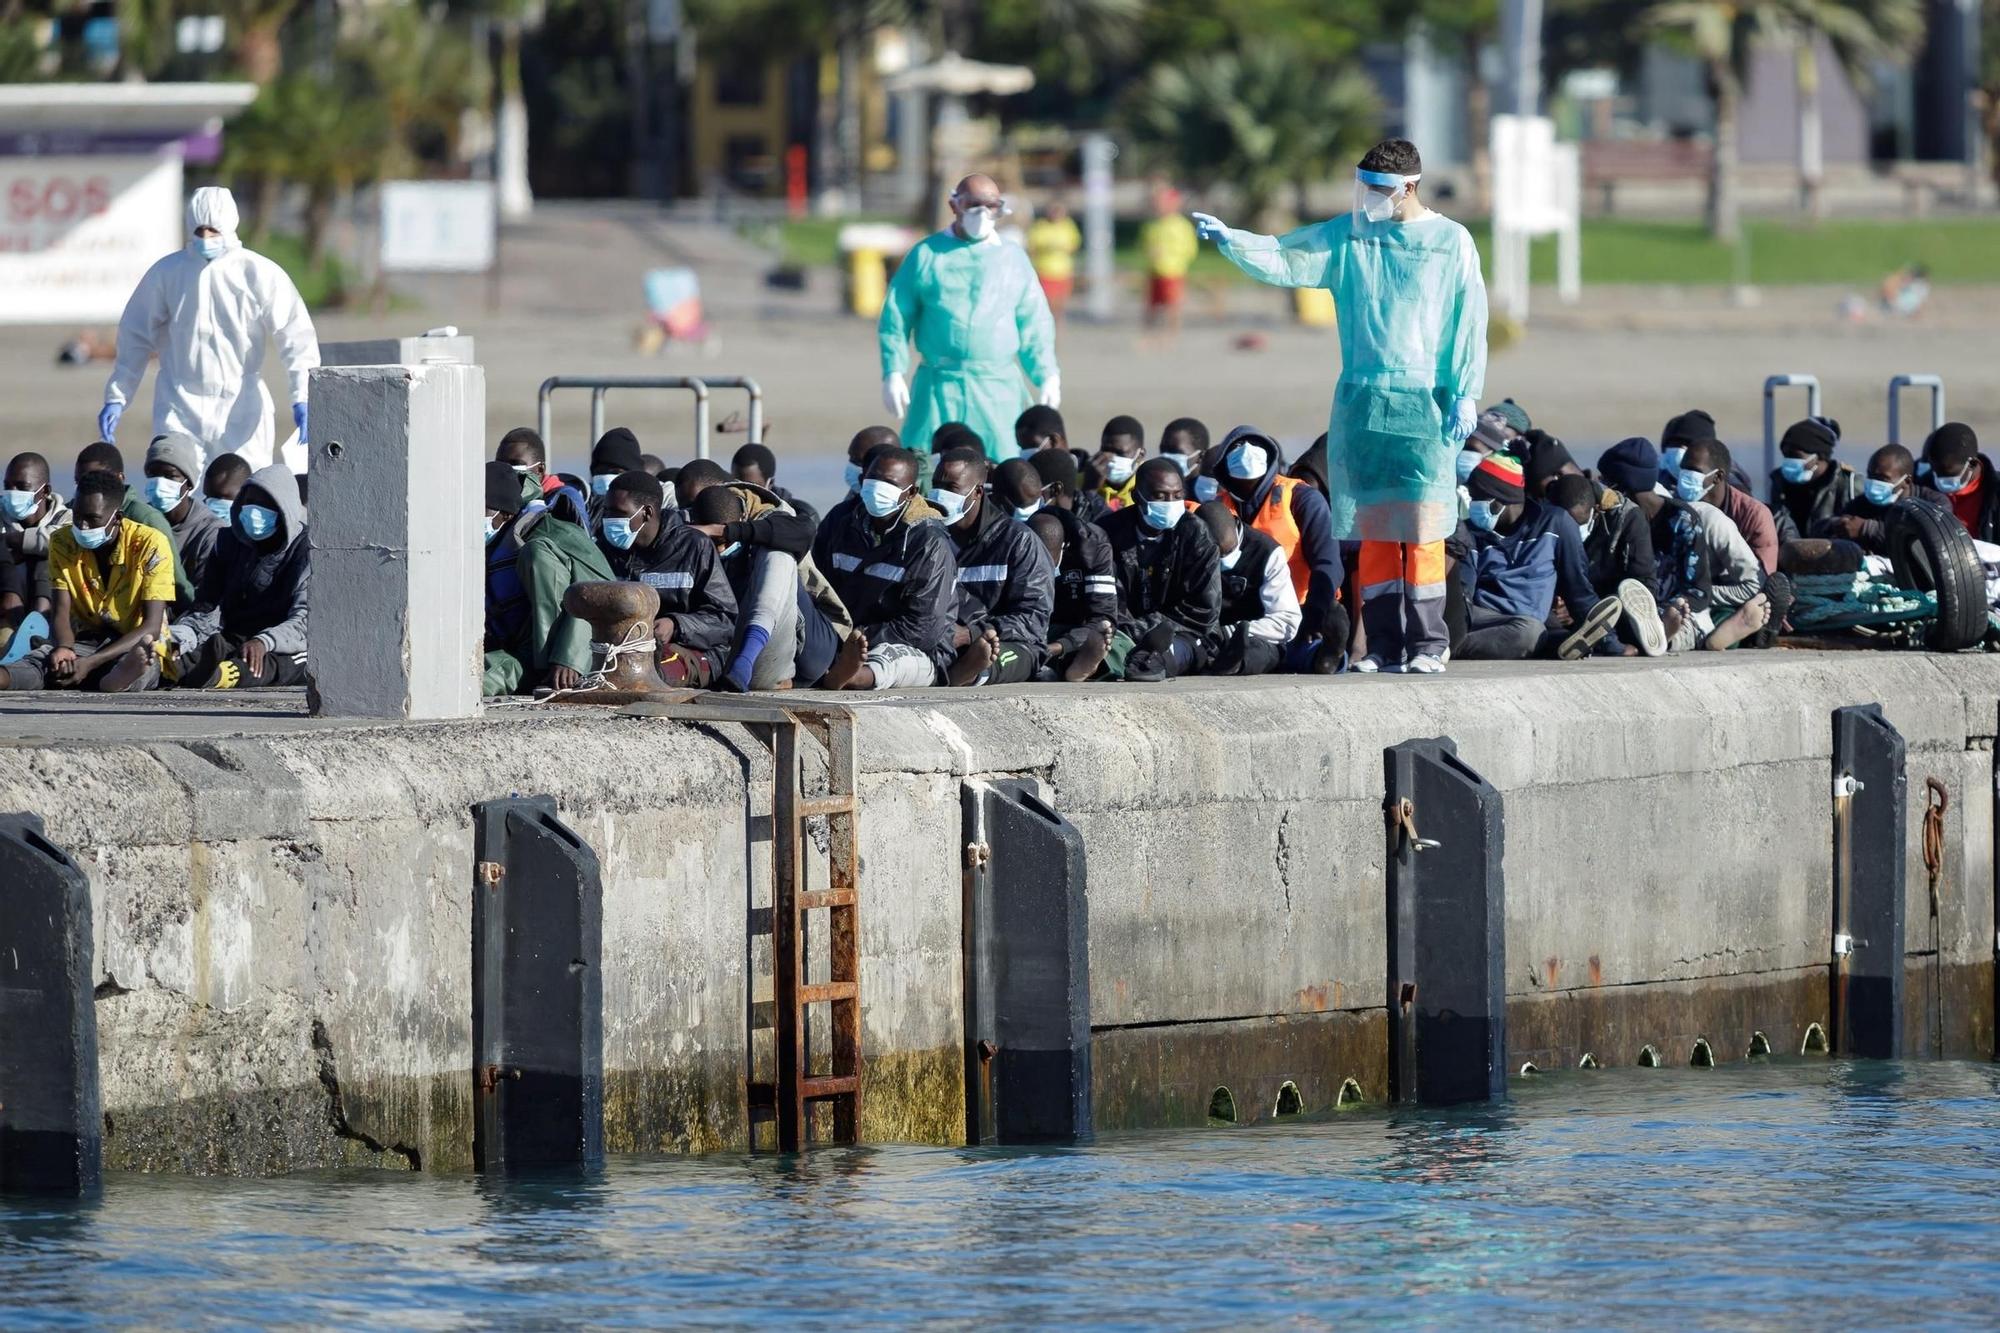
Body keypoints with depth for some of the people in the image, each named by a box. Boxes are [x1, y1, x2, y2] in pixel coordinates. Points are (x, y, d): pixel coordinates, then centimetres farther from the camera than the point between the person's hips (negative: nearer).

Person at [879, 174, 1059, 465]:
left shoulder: (1013, 258, 11)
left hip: (998, 388, 1)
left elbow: (1035, 325, 12)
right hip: (939, 386, -1)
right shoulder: (926, 255, 6)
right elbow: (896, 318, 7)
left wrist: (1047, 376, 2)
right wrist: (894, 373, -2)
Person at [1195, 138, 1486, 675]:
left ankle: (1428, 644, -1)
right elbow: (1282, 259, 3)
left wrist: (1466, 395, -5)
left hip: (1423, 403, -3)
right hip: (1359, 400, 3)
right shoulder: (1348, 235, 9)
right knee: (1374, 529, 3)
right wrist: (1231, 240, -14)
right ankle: (1386, 646, 7)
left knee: (1423, 528, -7)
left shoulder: (1451, 242, 2)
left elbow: (1469, 324, 1)